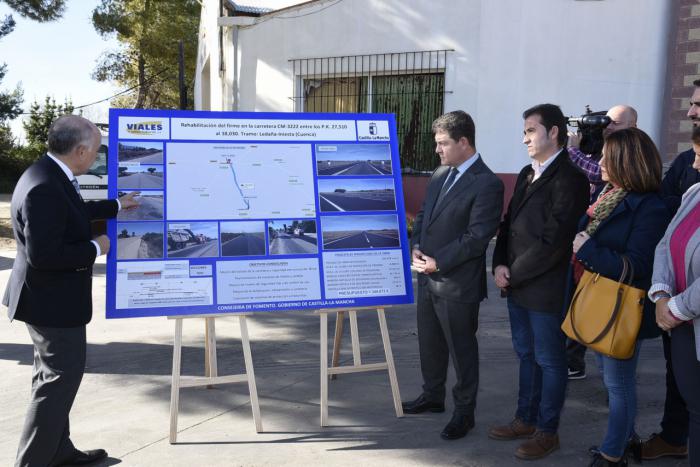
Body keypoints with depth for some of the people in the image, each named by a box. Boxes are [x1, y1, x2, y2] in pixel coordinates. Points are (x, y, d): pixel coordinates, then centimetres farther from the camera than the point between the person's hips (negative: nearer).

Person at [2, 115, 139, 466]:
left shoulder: (51, 175, 3)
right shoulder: (45, 187, -29)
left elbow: (72, 214, 22)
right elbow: (43, 255, -31)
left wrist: (116, 206, 33)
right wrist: (95, 248, -19)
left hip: (50, 296, 11)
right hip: (52, 300, -11)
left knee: (54, 376, 21)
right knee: (61, 378, 1)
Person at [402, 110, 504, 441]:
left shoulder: (487, 184, -16)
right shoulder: (440, 174, 9)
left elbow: (478, 237, -19)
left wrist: (438, 262, -18)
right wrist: (416, 247, 0)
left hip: (458, 284, -8)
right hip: (428, 277, 8)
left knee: (462, 350, 8)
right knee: (429, 343, 21)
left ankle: (464, 413, 24)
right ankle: (433, 396, 40)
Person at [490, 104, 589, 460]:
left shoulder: (569, 179, -16)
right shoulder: (527, 174, 12)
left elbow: (553, 240, -21)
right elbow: (510, 223, 13)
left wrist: (513, 274, -14)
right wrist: (500, 265, -2)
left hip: (545, 288, -8)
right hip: (517, 284, 8)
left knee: (549, 360, 7)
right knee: (526, 355, 19)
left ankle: (547, 431, 22)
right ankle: (526, 419, 33)